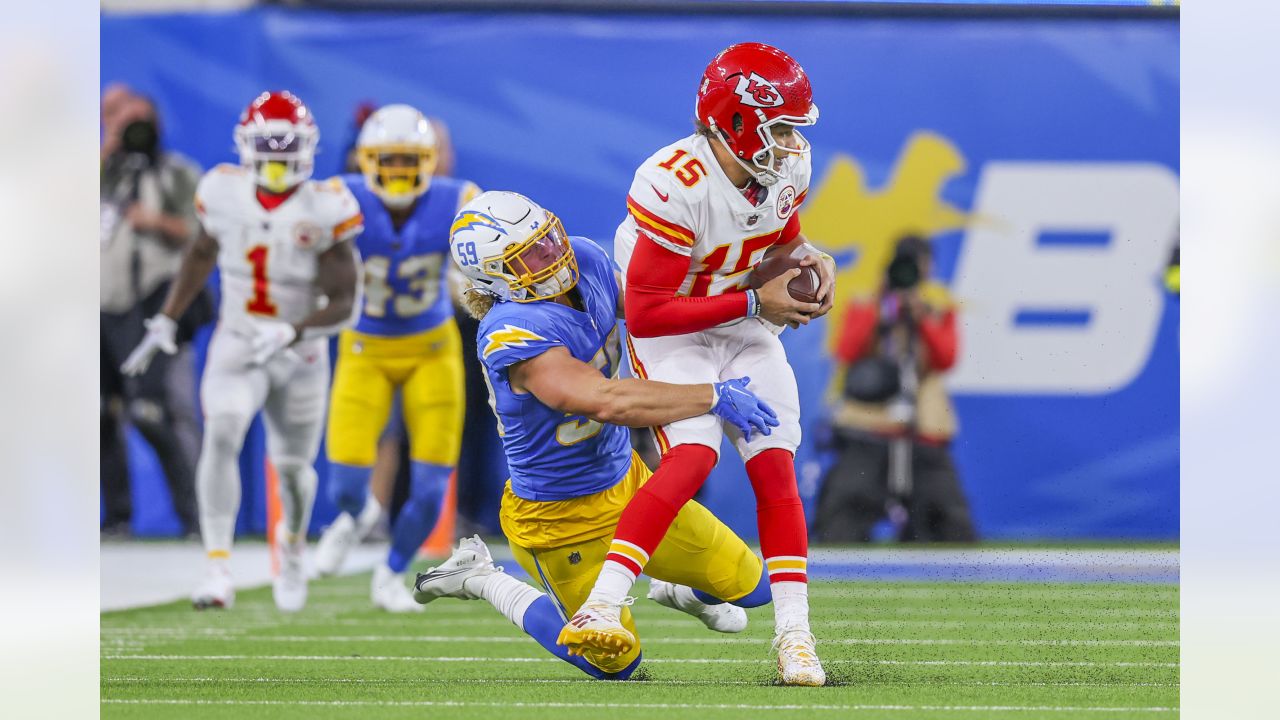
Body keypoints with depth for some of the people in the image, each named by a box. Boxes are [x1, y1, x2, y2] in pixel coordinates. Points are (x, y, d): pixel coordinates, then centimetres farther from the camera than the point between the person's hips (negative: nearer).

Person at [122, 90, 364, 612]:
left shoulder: (324, 212, -17)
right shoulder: (226, 195, -8)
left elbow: (342, 306, -16)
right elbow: (203, 254, 13)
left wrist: (291, 334, -32)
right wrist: (166, 322, 11)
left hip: (301, 354, -1)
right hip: (236, 344, 1)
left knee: (293, 465, 11)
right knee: (221, 437, -24)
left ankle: (292, 549, 45)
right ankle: (217, 570, -27)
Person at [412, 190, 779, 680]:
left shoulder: (585, 262, -9)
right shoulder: (513, 335, -34)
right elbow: (606, 402, -44)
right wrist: (714, 397, -41)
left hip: (625, 480, 8)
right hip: (562, 519, -8)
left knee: (747, 586, 11)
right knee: (616, 662, 9)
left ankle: (684, 593, 46)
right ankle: (479, 579, 21)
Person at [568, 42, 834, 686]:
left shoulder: (788, 171, -8)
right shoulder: (674, 190, -31)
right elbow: (646, 313, -28)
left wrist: (811, 262, -10)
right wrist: (754, 302, -27)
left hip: (747, 331, 6)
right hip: (670, 334, -6)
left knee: (774, 465, -6)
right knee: (694, 455, -25)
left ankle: (793, 634, -3)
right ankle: (599, 608, -27)